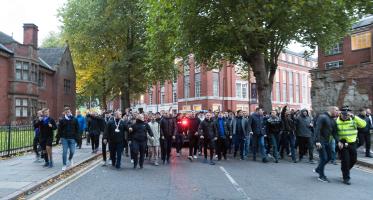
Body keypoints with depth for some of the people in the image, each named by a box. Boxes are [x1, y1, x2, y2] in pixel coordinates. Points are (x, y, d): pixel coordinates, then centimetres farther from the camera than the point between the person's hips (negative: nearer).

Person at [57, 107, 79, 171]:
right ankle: (64, 165, 11)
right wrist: (58, 138, -2)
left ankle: (70, 159, 35)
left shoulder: (75, 120, 2)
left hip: (72, 138, 1)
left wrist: (77, 138, -1)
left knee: (72, 151, 3)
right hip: (64, 138, 0)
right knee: (64, 152, 0)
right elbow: (59, 129, 2)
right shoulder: (62, 120, 1)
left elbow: (77, 129, 4)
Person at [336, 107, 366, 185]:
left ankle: (345, 171, 41)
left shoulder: (353, 120, -1)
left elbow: (363, 124, -17)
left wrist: (354, 117, -23)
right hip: (342, 144, -4)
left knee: (353, 159, 15)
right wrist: (338, 141, -17)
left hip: (352, 143, 4)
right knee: (345, 161, -4)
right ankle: (346, 178, 9)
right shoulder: (337, 122, -8)